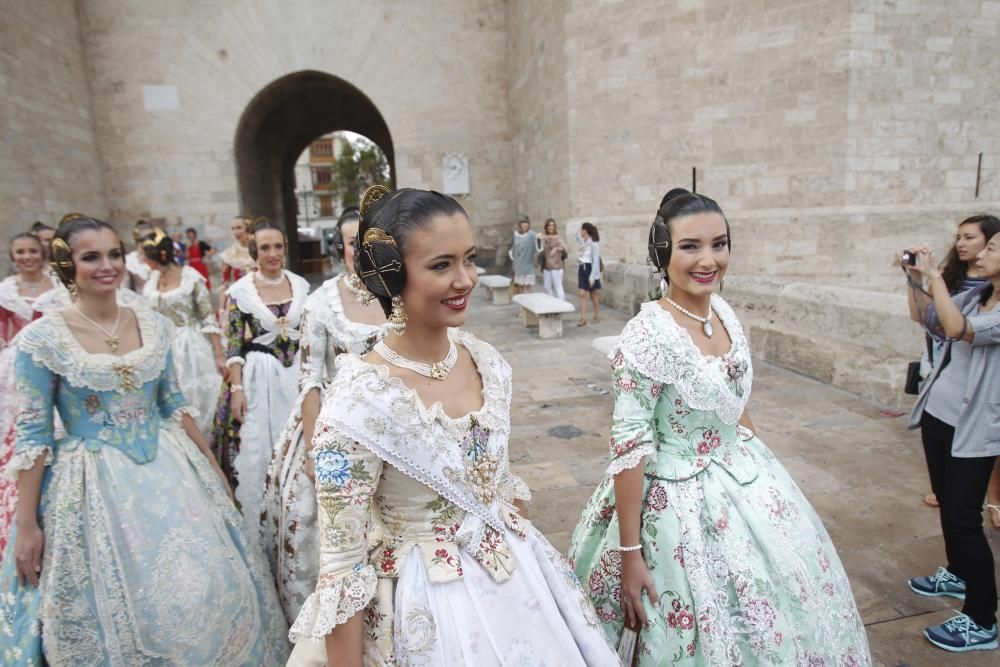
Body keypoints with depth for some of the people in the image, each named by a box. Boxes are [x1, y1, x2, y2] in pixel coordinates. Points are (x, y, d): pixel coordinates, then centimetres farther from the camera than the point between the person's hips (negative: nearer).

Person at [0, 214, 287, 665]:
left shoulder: (153, 324, 0)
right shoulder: (41, 338, -11)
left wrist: (211, 463, 9)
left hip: (167, 470, 4)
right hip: (91, 484, -3)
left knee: (204, 587, 10)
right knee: (111, 604, 10)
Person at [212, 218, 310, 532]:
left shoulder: (301, 285, 2)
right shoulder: (239, 290, -6)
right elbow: (233, 344, -5)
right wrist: (236, 388, -10)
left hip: (296, 375, 3)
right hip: (257, 378, -3)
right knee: (254, 451, 4)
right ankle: (255, 528, 23)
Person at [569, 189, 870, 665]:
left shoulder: (724, 312, -2)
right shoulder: (647, 335, -26)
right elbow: (629, 448, -23)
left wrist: (756, 463, 17)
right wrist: (629, 553, -20)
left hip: (745, 481, 8)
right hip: (681, 502, -8)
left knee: (768, 621, 24)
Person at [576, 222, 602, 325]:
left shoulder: (593, 243, -16)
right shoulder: (582, 242, 5)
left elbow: (596, 260, -18)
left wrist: (592, 276, -20)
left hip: (590, 268, -6)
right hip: (582, 268, 6)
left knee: (594, 294, 8)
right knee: (582, 294, -3)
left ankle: (597, 316, 23)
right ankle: (583, 318, -4)